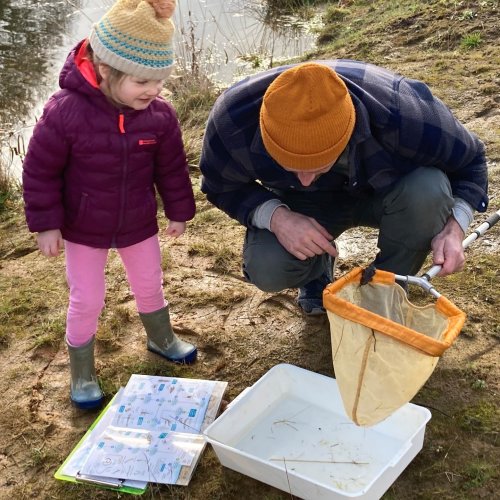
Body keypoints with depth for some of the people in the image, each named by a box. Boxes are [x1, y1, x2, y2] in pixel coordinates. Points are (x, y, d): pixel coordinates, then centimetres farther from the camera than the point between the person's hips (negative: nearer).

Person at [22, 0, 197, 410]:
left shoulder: (160, 114, -17)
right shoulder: (66, 111, -28)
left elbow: (172, 167, -1)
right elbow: (40, 170, -16)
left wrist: (179, 212, 7)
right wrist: (46, 223, -13)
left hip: (139, 224, 3)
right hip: (82, 228, -3)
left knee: (149, 285, 21)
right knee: (87, 299, 7)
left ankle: (161, 338, 51)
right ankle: (81, 371, 30)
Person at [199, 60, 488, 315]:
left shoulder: (404, 114, -37)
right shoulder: (233, 119, -34)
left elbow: (470, 159, -15)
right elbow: (222, 187, -12)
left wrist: (454, 227, -33)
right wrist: (274, 216, -32)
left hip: (383, 194, 0)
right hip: (303, 209, 0)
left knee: (428, 189, -33)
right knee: (266, 270, -29)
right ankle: (318, 272, 9)